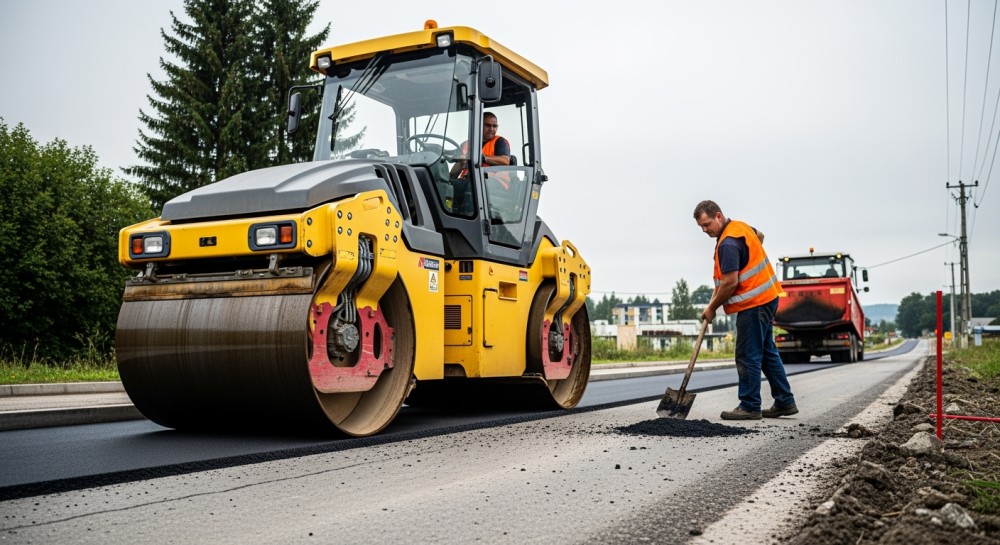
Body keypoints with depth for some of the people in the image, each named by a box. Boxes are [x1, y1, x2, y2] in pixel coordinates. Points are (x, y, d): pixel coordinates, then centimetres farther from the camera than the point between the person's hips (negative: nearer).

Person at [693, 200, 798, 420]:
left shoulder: (728, 243, -22)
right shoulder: (741, 226, 10)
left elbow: (730, 283, -24)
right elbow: (759, 235, 34)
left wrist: (711, 308, -12)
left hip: (754, 304, -11)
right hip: (766, 296, 11)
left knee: (748, 356, -5)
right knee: (767, 352, 15)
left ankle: (749, 407, 1)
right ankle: (784, 402, 21)